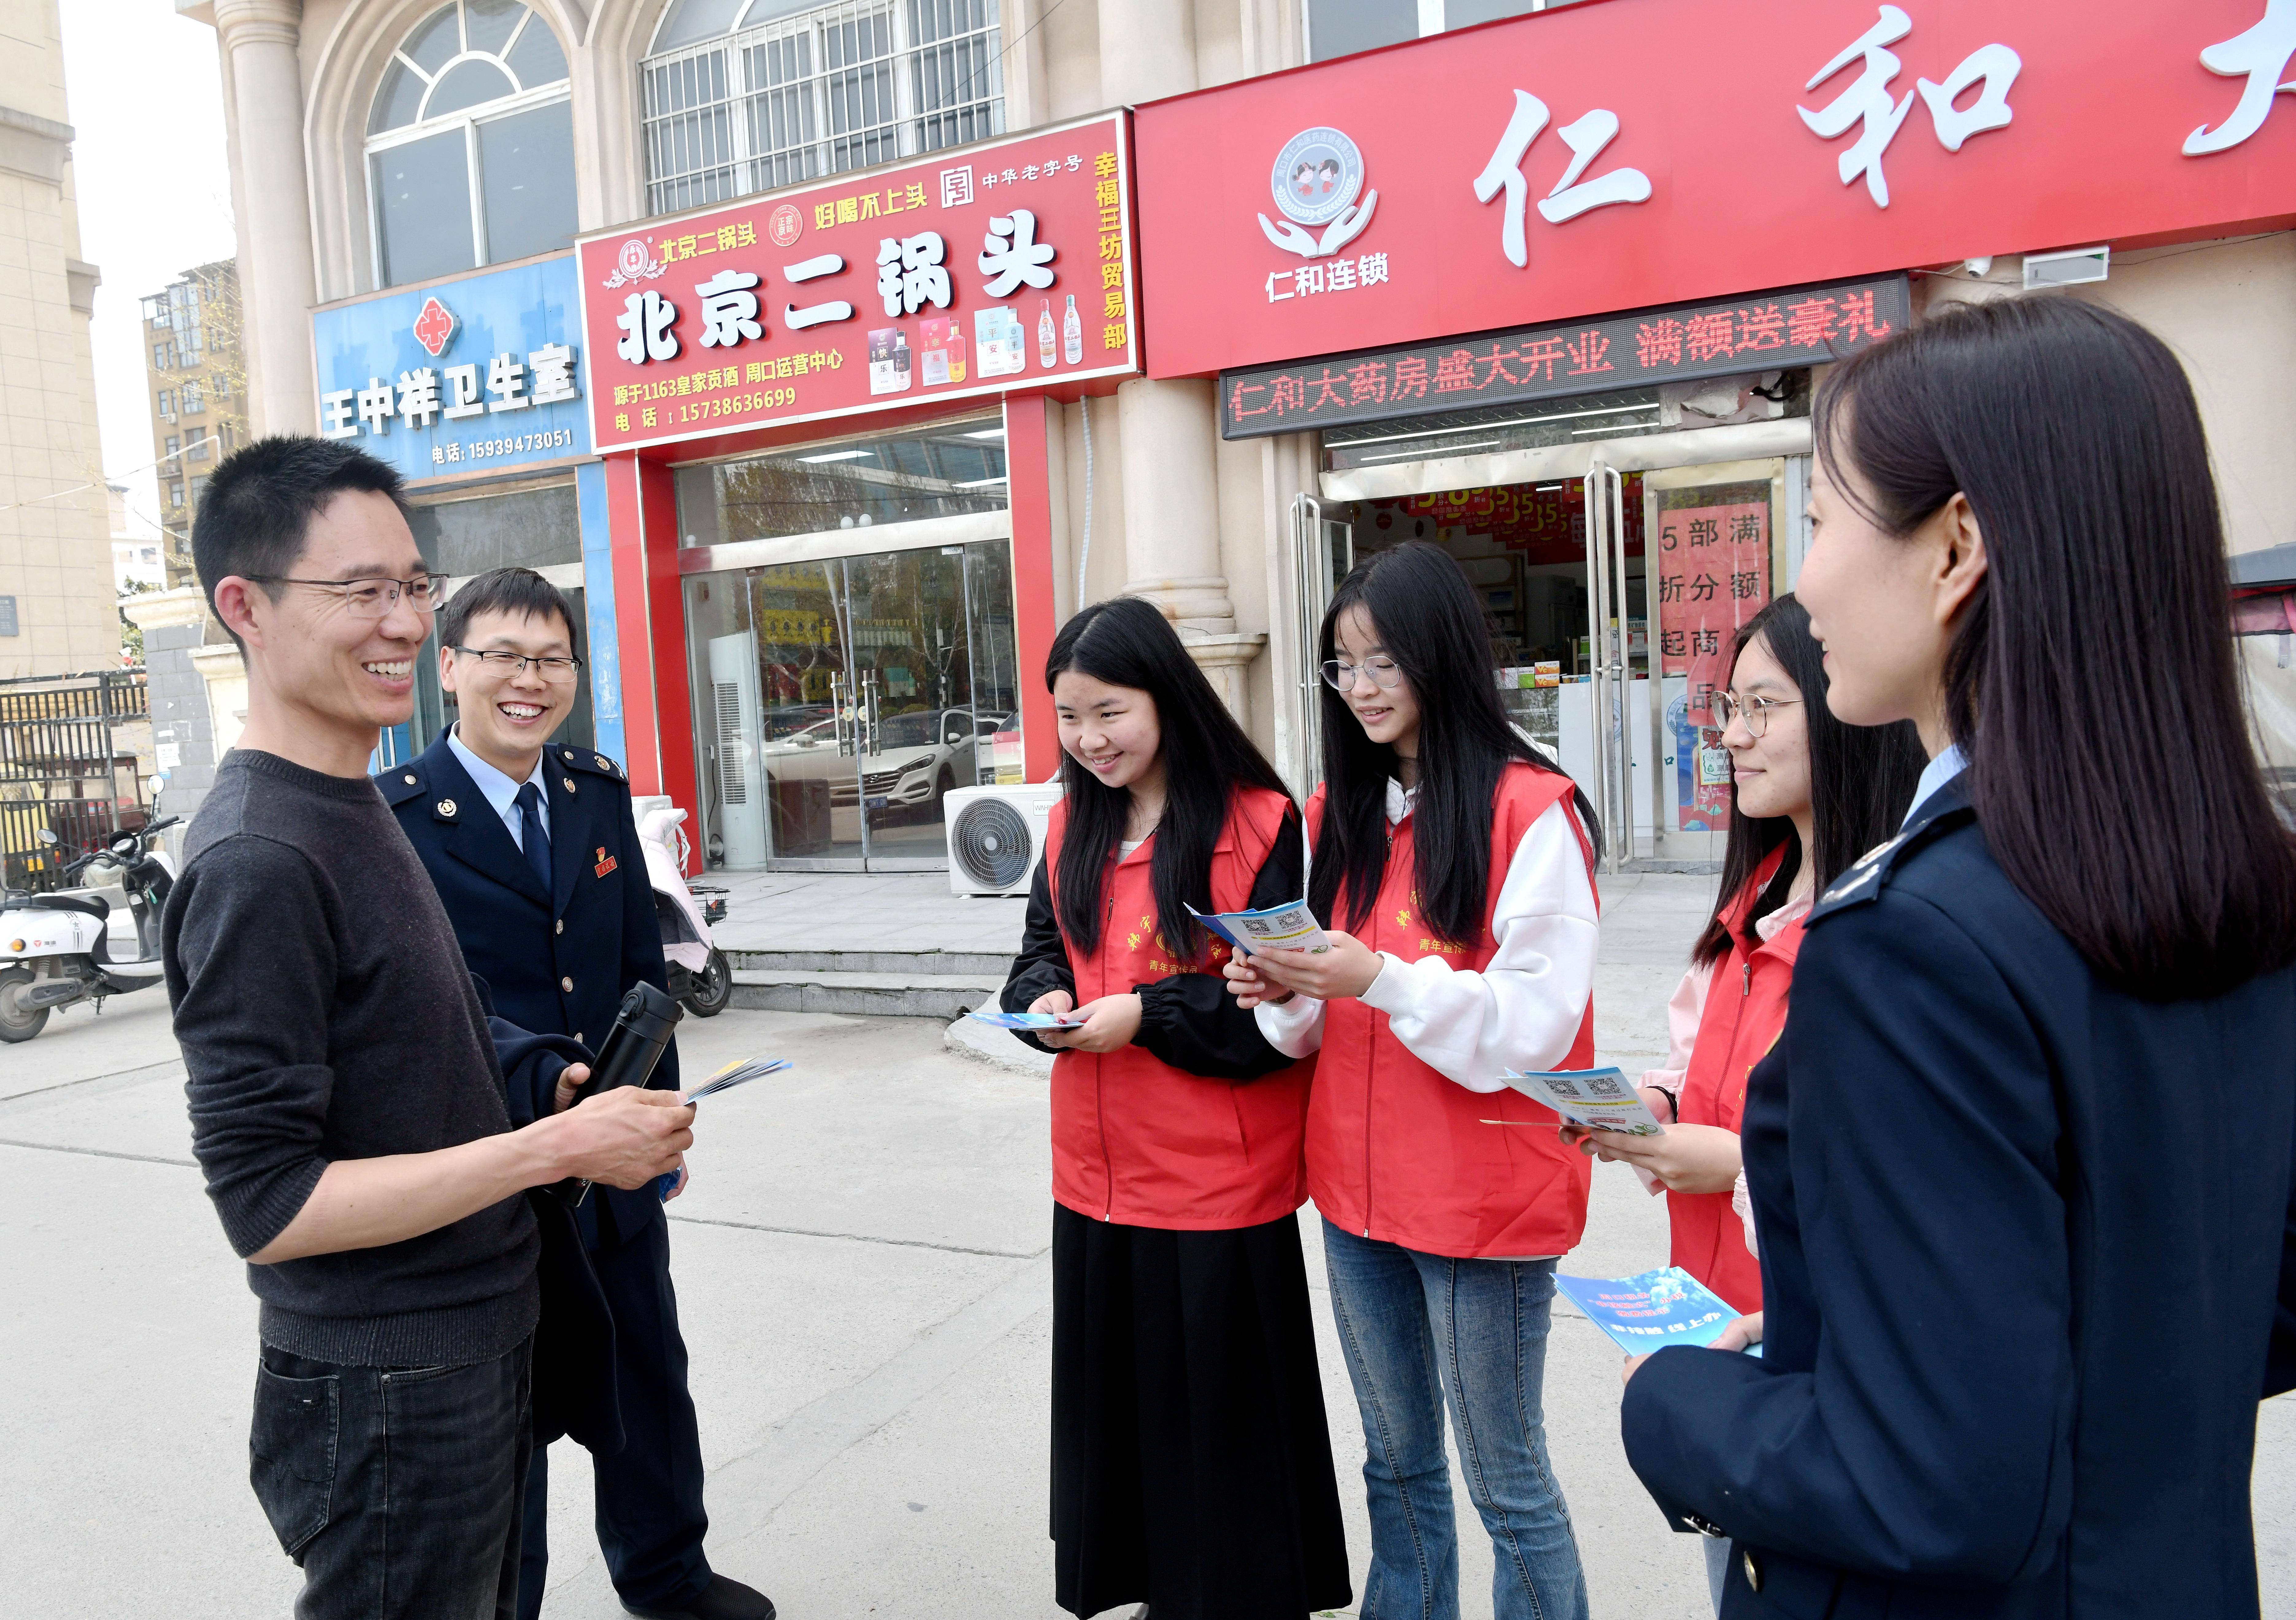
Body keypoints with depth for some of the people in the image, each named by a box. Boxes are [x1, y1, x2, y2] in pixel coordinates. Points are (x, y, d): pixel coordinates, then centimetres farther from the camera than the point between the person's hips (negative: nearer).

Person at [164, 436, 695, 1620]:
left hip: (474, 1345, 9)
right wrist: (556, 1145, -22)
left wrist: (538, 1102, 4)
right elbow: (267, 1201, -23)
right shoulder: (258, 860, -22)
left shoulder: (353, 808, 8)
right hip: (383, 1400, -9)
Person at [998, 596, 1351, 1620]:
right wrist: (1043, 998, -6)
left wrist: (1150, 1014, -19)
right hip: (1099, 1170, 6)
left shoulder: (1258, 823, -12)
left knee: (1218, 1408, 6)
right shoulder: (1071, 825, 8)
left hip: (1218, 1178, -6)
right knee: (1114, 1387, 16)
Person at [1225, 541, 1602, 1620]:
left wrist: (1381, 979, -27)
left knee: (1504, 1478, 9)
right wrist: (1288, 992, -8)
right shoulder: (1340, 809, 7)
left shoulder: (1530, 810, -13)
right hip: (1358, 1186, 7)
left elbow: (1537, 1023, -17)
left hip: (1484, 1196, -6)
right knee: (1397, 1462, 22)